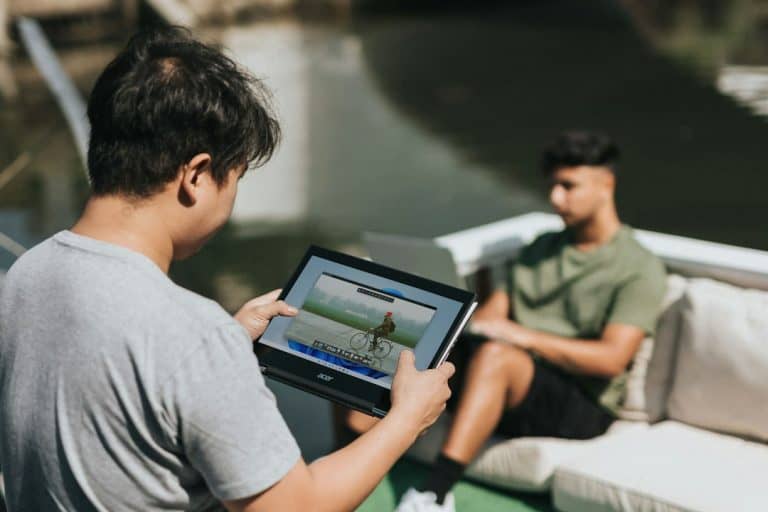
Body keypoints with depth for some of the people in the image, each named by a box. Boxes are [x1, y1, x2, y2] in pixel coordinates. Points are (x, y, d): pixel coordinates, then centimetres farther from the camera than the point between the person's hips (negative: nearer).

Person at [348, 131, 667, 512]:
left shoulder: (640, 269, -1)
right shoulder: (541, 247, 21)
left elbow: (611, 359, -14)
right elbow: (493, 313, 11)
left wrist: (523, 336, -22)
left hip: (580, 404, -6)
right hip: (507, 386, 7)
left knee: (494, 354, -36)